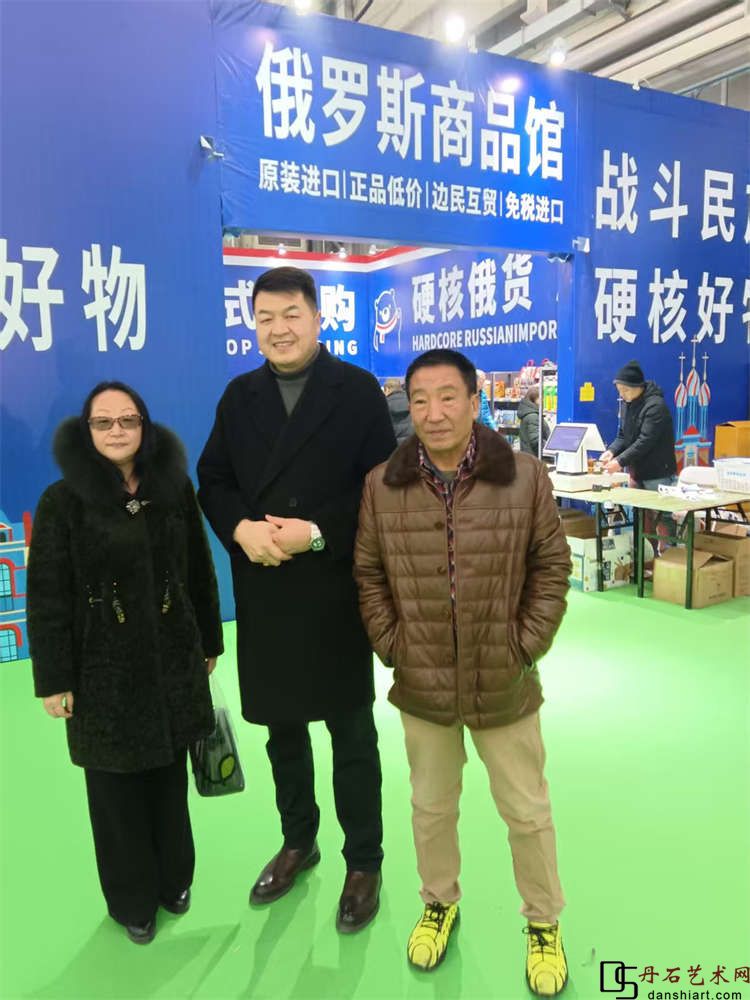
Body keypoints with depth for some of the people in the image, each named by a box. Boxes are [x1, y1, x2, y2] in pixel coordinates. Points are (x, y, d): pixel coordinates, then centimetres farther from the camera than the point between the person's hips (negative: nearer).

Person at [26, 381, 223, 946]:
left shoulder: (174, 488, 0)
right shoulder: (63, 500, -8)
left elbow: (198, 572, 6)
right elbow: (47, 597, -7)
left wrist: (209, 642, 10)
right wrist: (54, 678, -8)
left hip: (172, 660, 3)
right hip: (104, 669, -2)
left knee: (170, 775, 16)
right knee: (117, 787, 11)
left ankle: (174, 879, 39)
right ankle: (132, 899, 33)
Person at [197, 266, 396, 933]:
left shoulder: (358, 389, -4)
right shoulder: (239, 395, 8)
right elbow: (213, 480, 7)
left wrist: (316, 533, -21)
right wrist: (241, 528, -13)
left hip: (337, 590, -4)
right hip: (263, 592, 4)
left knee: (351, 734, 10)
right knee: (282, 725, 19)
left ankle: (364, 863, 30)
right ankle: (298, 842, 41)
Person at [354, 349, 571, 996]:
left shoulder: (525, 477, -11)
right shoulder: (382, 485, -8)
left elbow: (551, 568, -4)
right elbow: (368, 576, 1)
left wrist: (526, 648, -8)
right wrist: (392, 648, -4)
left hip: (505, 687, -1)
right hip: (421, 688, 2)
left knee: (527, 811, 16)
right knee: (431, 805, 22)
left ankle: (544, 923, 42)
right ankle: (440, 903, 49)